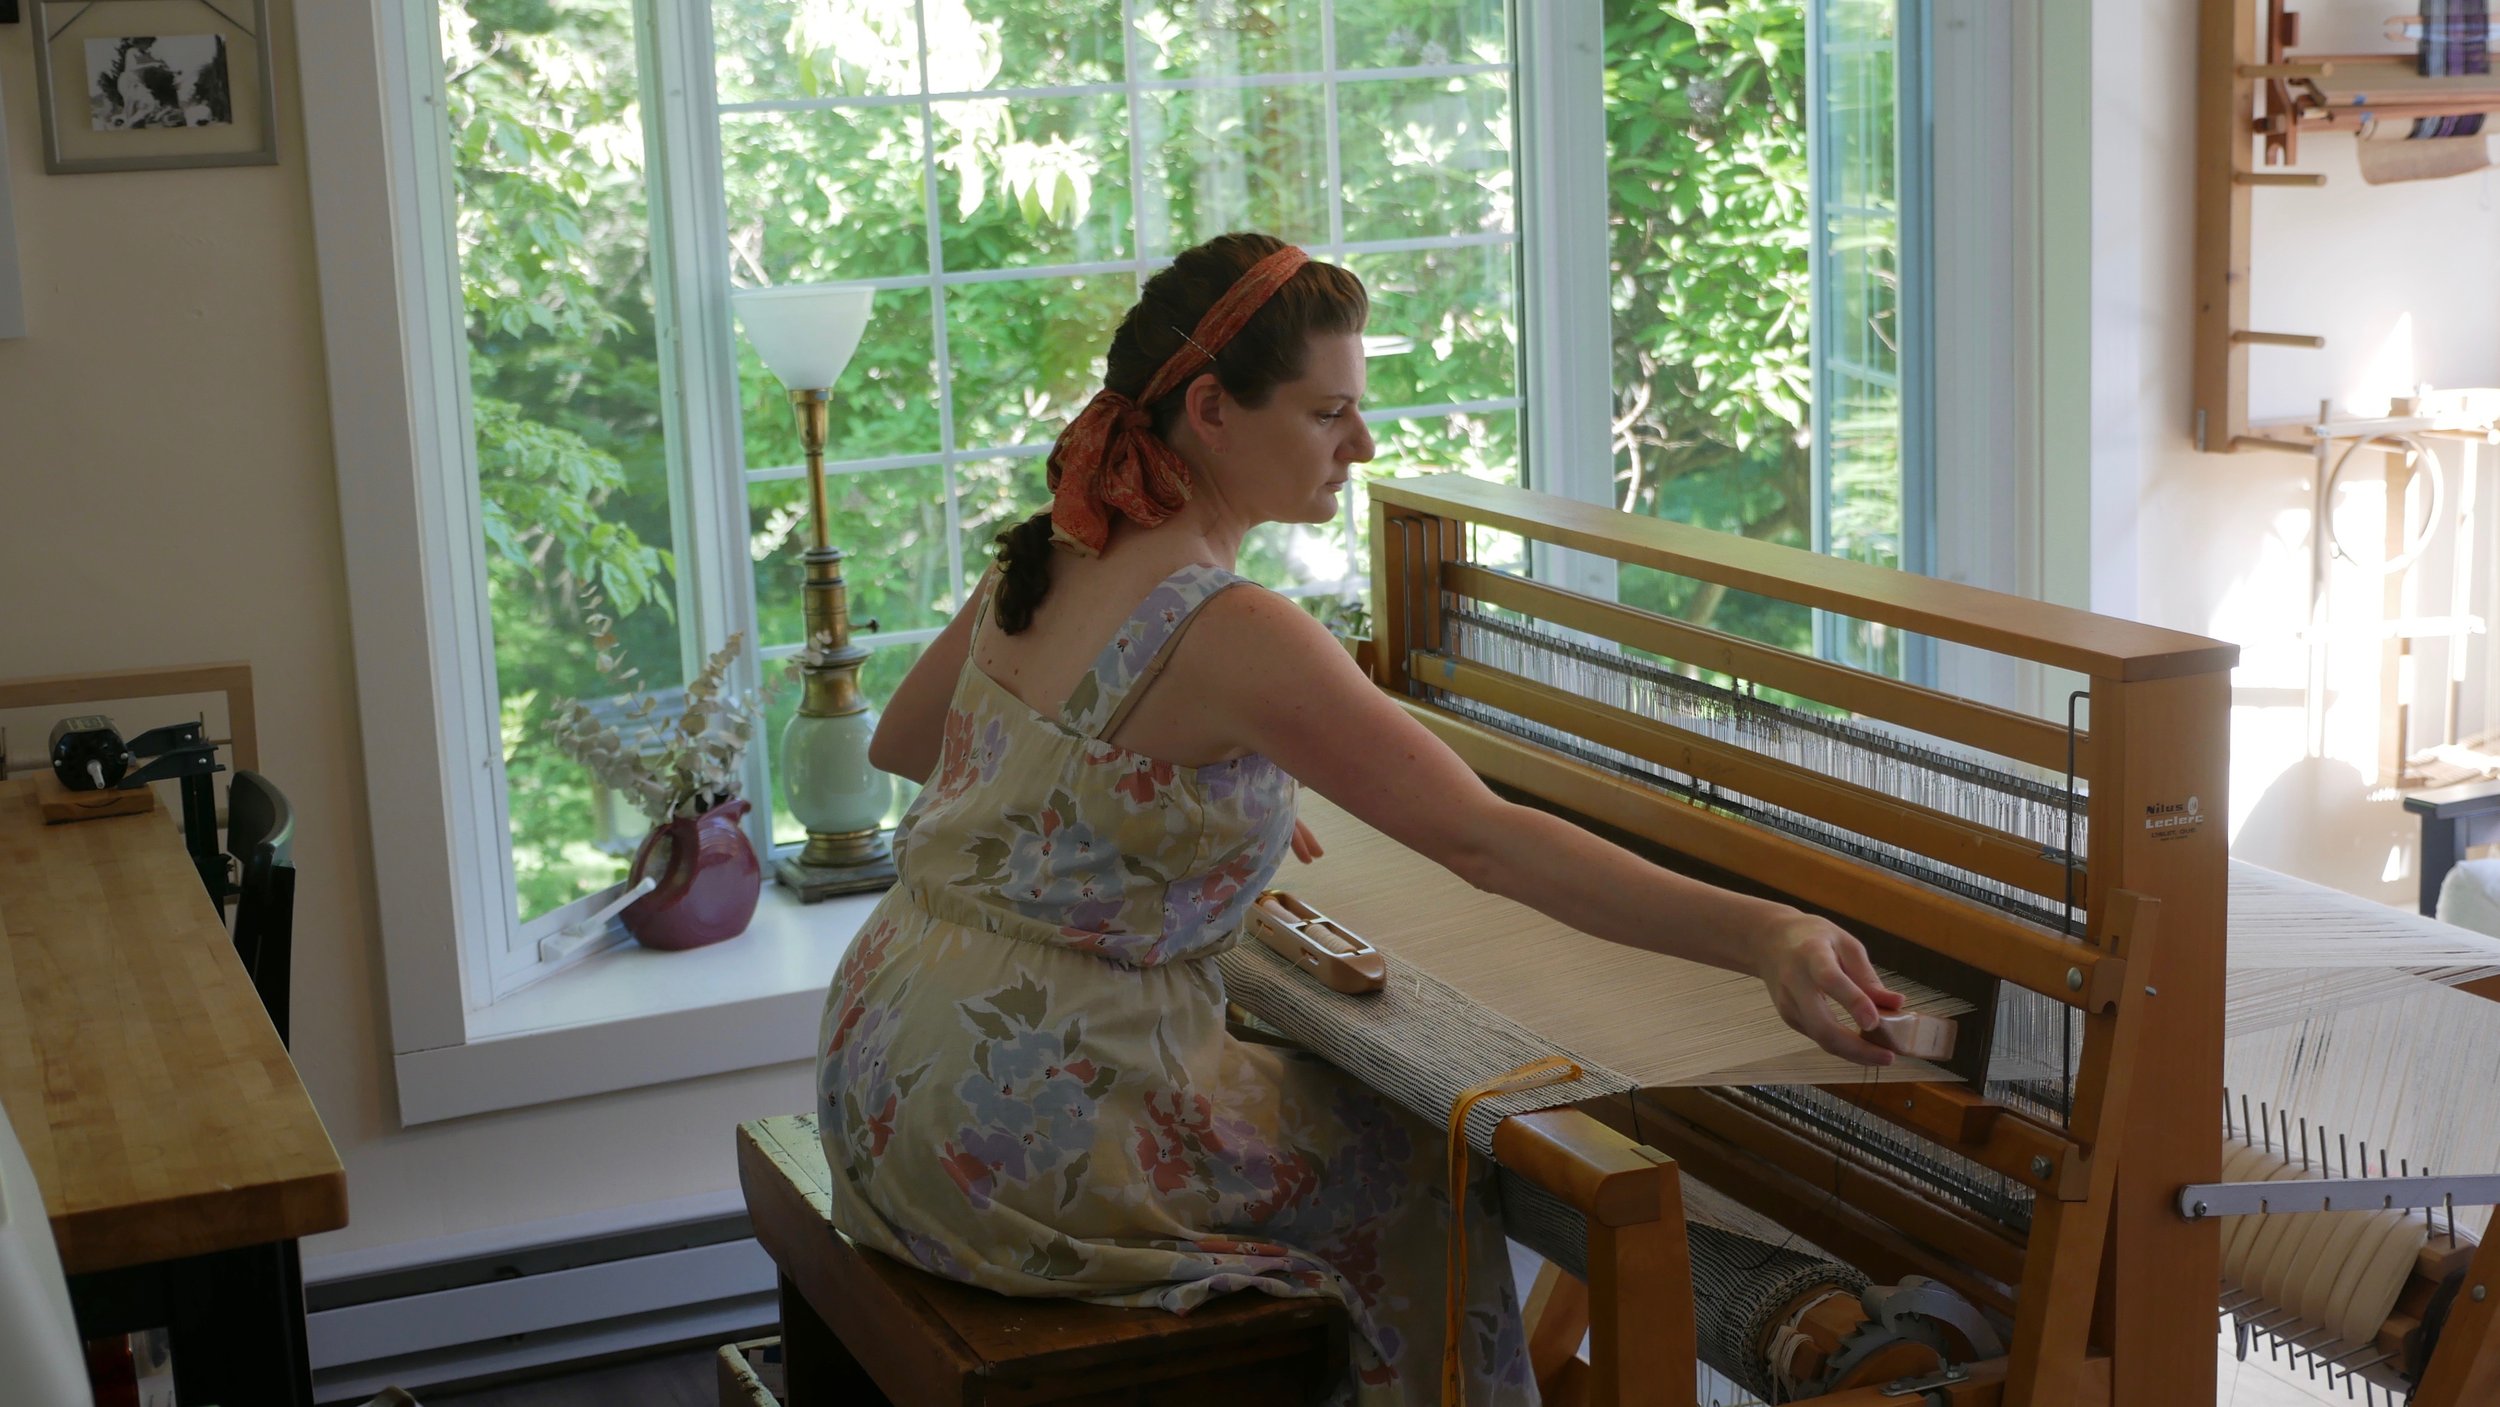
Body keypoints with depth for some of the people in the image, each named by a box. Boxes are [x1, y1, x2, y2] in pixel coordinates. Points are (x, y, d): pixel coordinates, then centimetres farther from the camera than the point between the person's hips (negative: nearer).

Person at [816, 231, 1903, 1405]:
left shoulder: (1046, 554, 4)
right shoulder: (1228, 633, -23)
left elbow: (898, 740, 20)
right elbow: (1486, 841, -29)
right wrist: (1763, 936, -32)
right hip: (1019, 1130, -9)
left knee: (1310, 1092, 28)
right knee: (1411, 1160, 11)